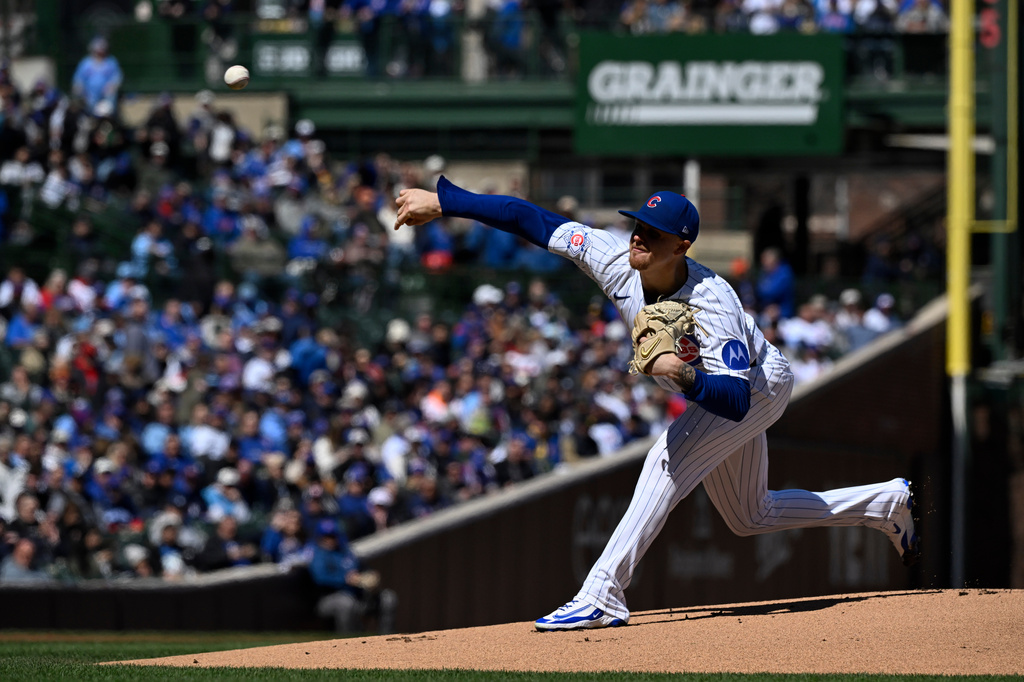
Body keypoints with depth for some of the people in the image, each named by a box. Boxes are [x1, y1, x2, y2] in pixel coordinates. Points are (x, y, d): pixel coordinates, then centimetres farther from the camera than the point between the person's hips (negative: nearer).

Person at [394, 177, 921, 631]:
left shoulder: (711, 307, -40)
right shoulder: (617, 258, -25)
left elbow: (736, 401, -45)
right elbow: (536, 221, -22)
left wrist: (682, 374, -62)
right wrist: (442, 202, -23)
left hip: (760, 389, -8)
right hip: (706, 394, 8)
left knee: (668, 460, -28)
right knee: (748, 518, 20)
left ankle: (602, 595, -30)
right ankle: (888, 505, 36)